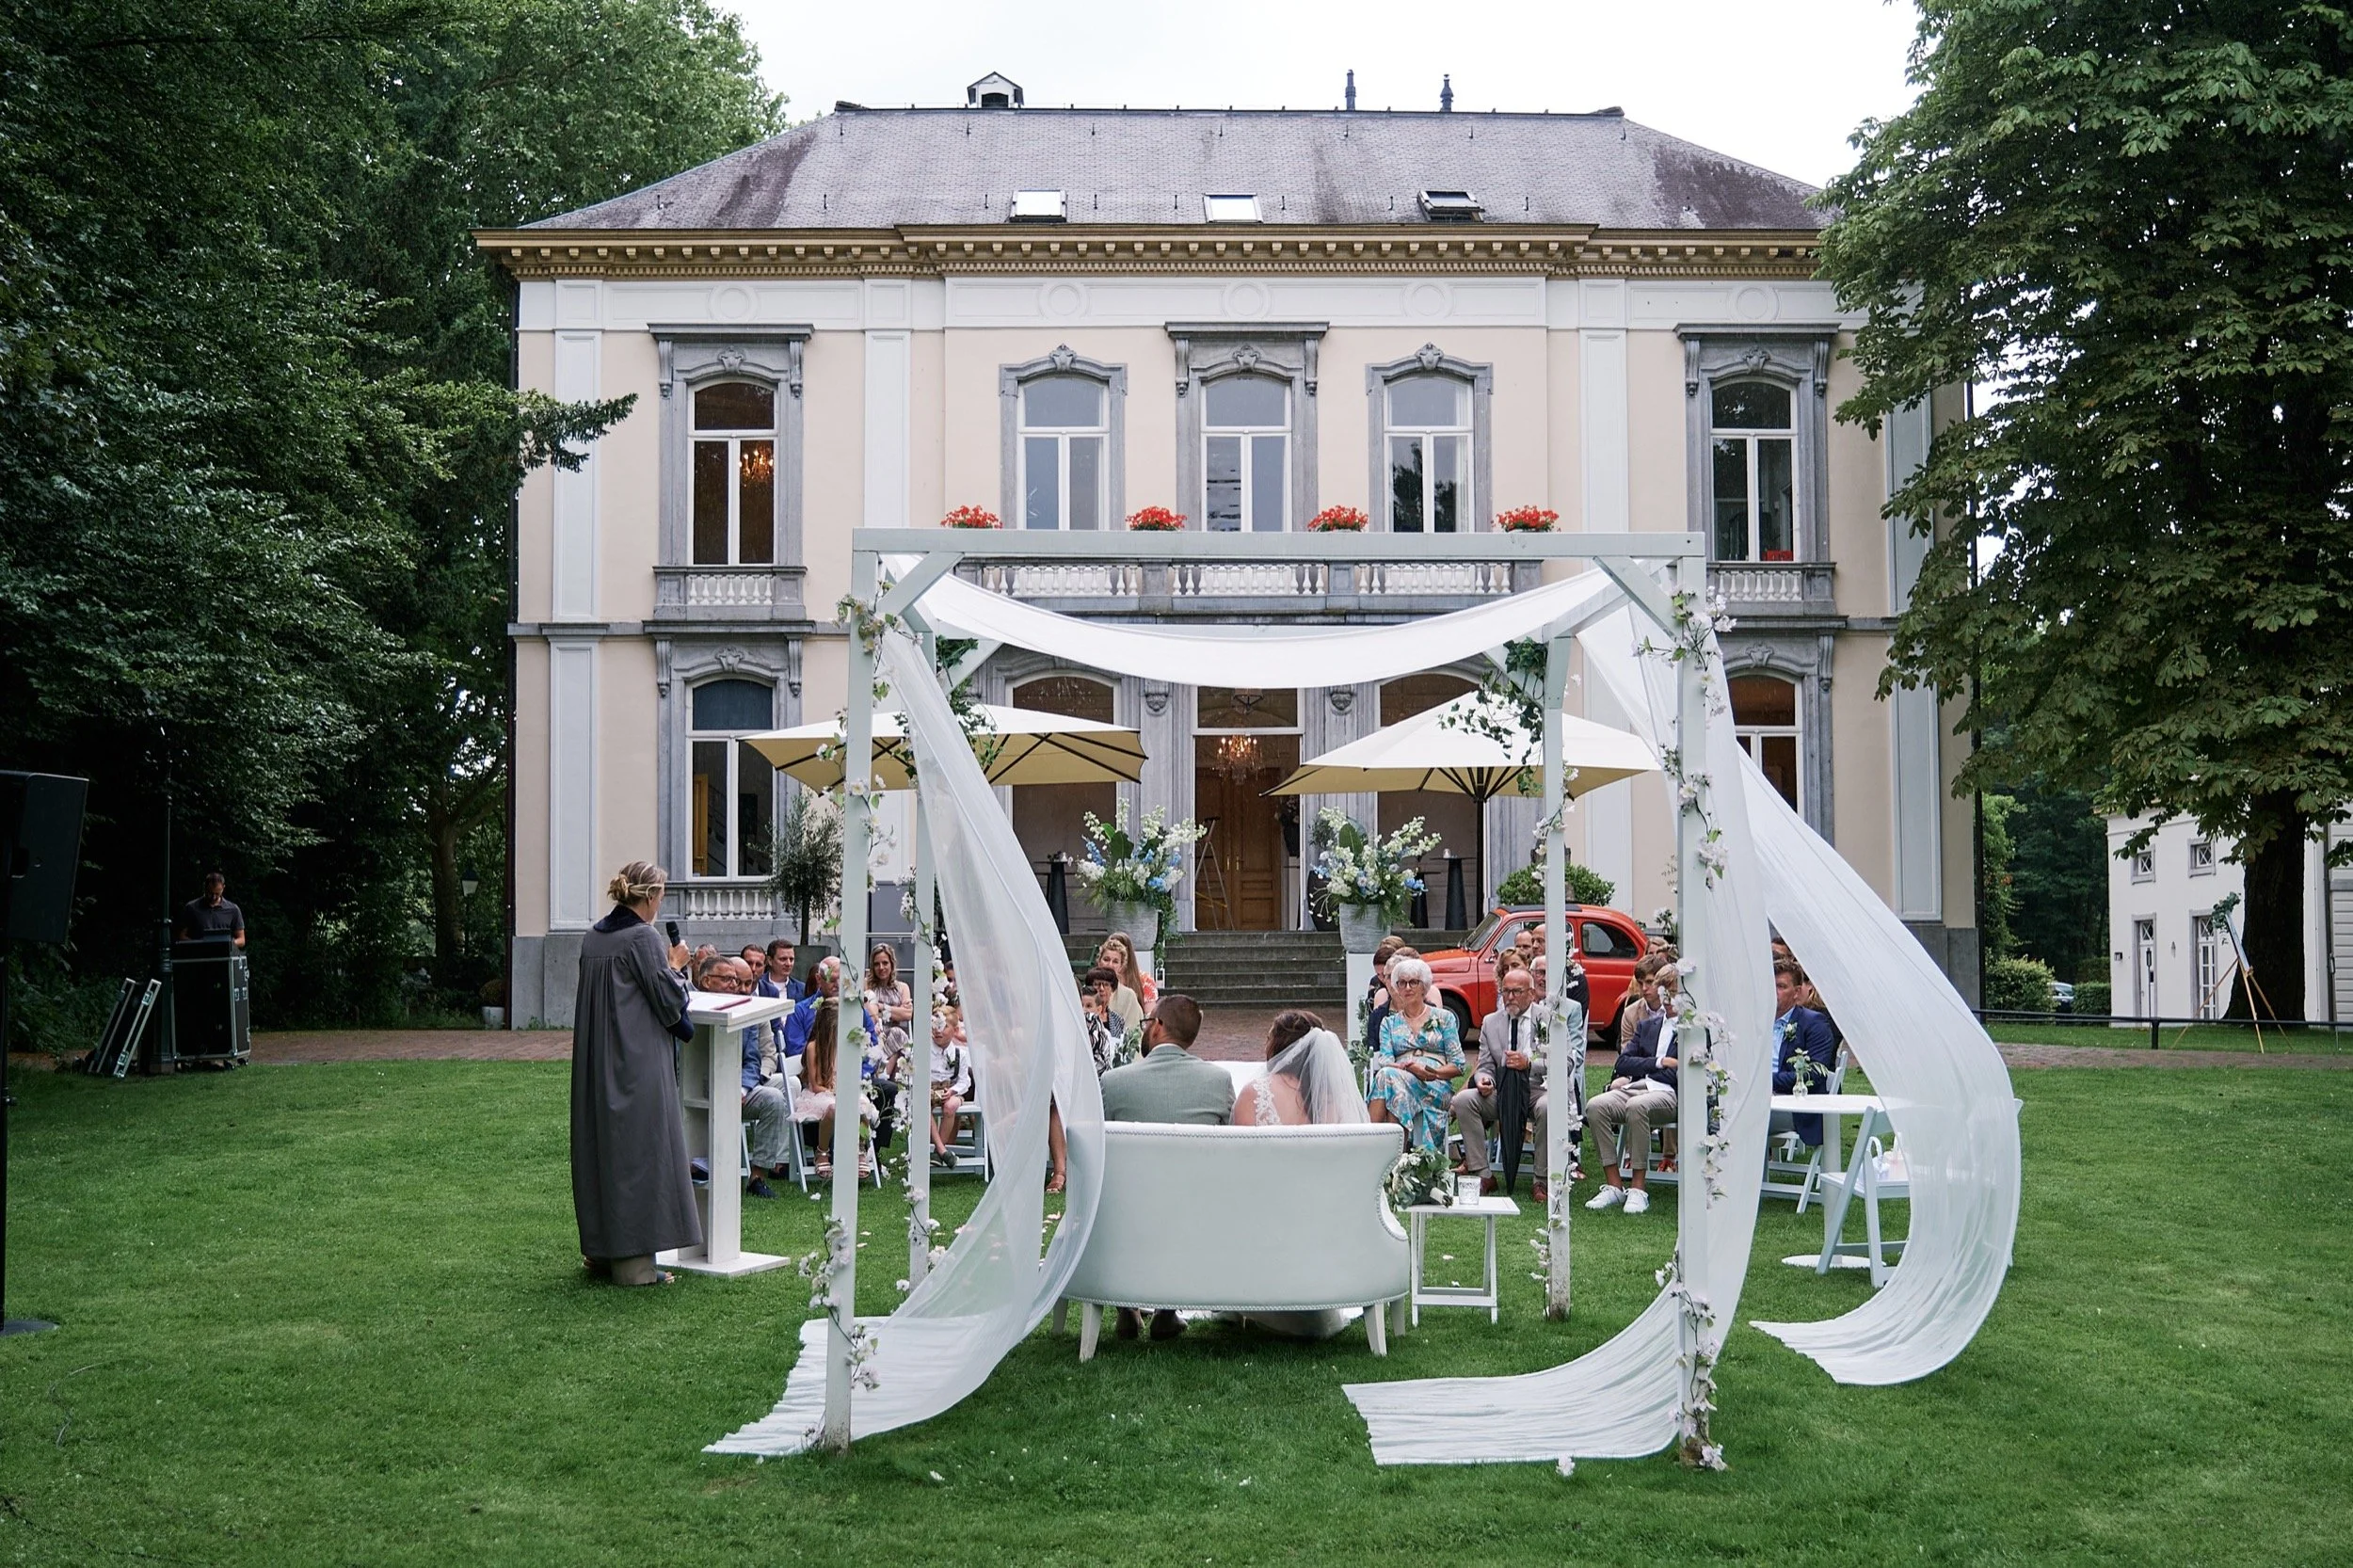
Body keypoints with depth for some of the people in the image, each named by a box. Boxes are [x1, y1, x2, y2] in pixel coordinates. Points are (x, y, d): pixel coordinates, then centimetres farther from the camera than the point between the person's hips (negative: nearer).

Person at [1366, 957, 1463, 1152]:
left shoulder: (1444, 1018, 15)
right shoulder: (1389, 1023, 22)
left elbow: (1457, 1065, 8)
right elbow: (1384, 1061, 5)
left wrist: (1433, 1074, -13)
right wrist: (1409, 1067, -17)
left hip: (1437, 1088, -2)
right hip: (1400, 1080, 2)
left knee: (1389, 1077, -34)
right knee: (1388, 1074, -37)